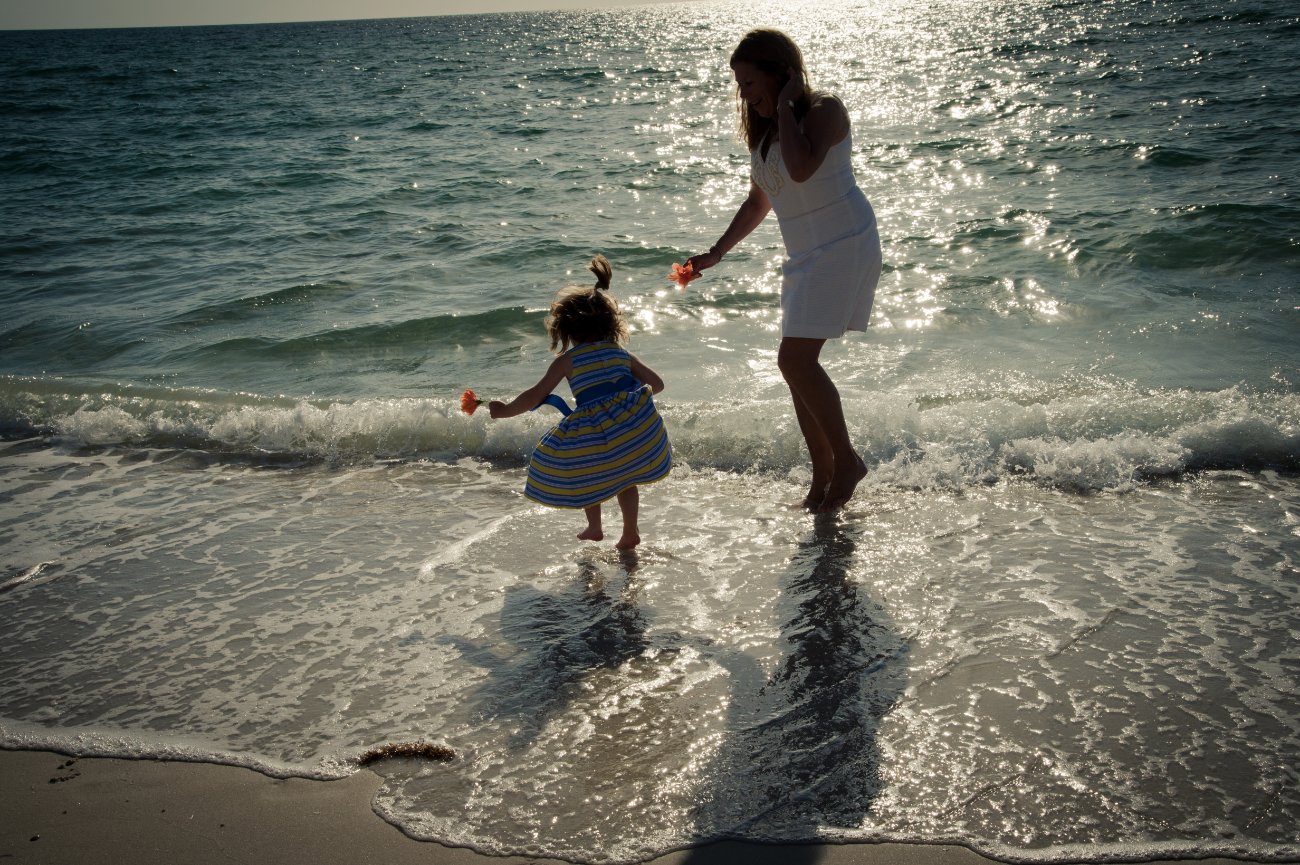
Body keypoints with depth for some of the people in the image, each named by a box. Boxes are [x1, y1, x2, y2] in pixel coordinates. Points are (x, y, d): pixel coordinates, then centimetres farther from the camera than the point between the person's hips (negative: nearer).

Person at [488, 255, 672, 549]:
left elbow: (535, 397, 0)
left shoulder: (568, 360, 2)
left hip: (593, 429, -3)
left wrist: (504, 410, 15)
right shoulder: (622, 353, 13)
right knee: (624, 476, 25)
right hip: (635, 424, 4)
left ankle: (594, 528, 35)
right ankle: (630, 531, 29)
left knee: (588, 476, 24)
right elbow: (656, 384, 18)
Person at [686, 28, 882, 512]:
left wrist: (786, 105, -18)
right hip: (804, 255, 9)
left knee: (795, 360, -17)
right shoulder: (764, 129, 14)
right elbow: (758, 201, 25)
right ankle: (823, 480, 14)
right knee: (797, 366, 5)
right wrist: (716, 253, 20)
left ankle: (847, 459, -1)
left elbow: (801, 169, -30)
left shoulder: (825, 109, -10)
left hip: (843, 245, -9)